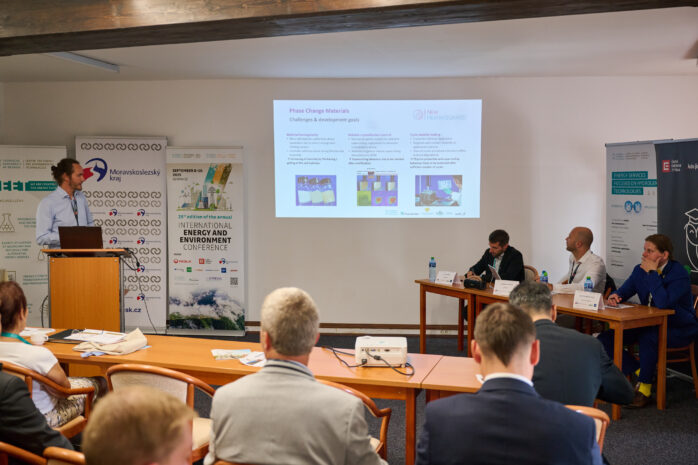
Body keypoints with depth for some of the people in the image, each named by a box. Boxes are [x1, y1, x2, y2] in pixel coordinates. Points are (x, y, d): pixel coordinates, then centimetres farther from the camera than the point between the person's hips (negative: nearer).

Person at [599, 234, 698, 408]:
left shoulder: (679, 274, -17)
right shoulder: (640, 270, 4)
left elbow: (663, 303, -32)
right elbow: (624, 291, 10)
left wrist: (652, 273, -25)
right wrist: (615, 297, -15)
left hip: (679, 328, -6)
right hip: (649, 326, 6)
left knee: (647, 336, -39)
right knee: (604, 339, -12)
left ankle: (645, 387, -20)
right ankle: (640, 372, 0)